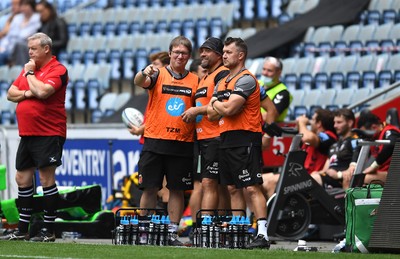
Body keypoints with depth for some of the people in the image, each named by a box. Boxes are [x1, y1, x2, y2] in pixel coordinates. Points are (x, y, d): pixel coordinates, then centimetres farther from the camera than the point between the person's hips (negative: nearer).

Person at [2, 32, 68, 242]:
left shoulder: (57, 70, -10)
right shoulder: (29, 68, 15)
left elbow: (42, 91, -25)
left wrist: (30, 73, -10)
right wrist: (26, 93, -8)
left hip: (49, 135, -8)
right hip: (27, 134, 9)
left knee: (46, 179, -7)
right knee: (22, 179, 9)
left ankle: (49, 232, -2)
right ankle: (22, 230, 16)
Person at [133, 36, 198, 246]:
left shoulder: (195, 81, 10)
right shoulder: (158, 75, 3)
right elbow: (139, 82, -16)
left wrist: (194, 113, -9)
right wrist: (144, 73, -39)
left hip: (182, 144, 2)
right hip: (155, 142, -2)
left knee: (177, 189, 3)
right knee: (150, 188, -1)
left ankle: (172, 233, 9)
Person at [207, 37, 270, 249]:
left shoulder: (246, 80, -9)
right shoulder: (222, 82, 19)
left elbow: (229, 108, -19)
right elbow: (212, 114, 15)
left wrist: (216, 104, 1)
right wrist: (219, 108, -5)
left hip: (245, 139, -9)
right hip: (226, 138, 9)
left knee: (251, 188, -14)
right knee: (232, 188, 10)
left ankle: (262, 234, -18)